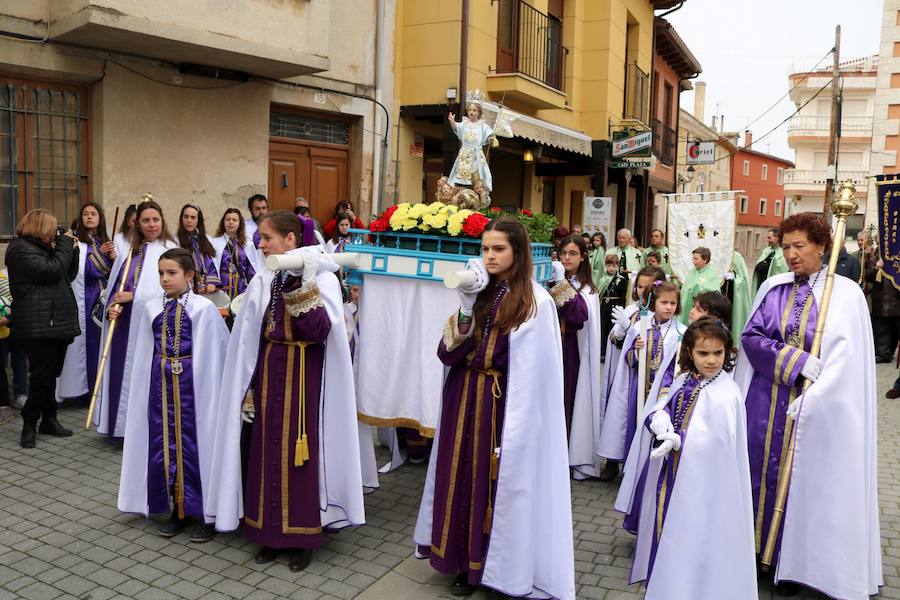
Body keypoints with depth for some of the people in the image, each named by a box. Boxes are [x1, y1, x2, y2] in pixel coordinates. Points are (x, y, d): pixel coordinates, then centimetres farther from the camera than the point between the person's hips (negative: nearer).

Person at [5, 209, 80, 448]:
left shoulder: (43, 248, 20)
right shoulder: (21, 249, -8)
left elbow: (69, 276, 21)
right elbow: (52, 270, -19)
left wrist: (71, 249, 9)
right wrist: (65, 243, -7)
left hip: (57, 323, 9)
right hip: (38, 327, -9)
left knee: (50, 375, 13)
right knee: (41, 376, -5)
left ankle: (49, 419, 21)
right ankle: (29, 424, 8)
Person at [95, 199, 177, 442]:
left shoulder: (169, 250, -5)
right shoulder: (129, 250, 12)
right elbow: (115, 283, 10)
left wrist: (132, 296, -15)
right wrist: (112, 306, -9)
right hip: (123, 322, 6)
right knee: (121, 372, 9)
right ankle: (122, 426, 22)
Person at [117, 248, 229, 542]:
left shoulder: (204, 308, -9)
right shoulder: (152, 308, 5)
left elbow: (218, 351, -6)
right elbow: (145, 354, 13)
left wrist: (211, 388, -7)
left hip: (193, 383, -4)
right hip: (161, 383, 5)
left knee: (196, 443, 1)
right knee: (165, 444, 9)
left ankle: (206, 513, 14)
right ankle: (178, 510, 23)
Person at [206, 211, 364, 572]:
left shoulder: (323, 278, -8)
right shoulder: (263, 281, 6)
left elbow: (321, 330, -22)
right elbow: (248, 339, 8)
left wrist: (304, 286, -27)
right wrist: (249, 387, 7)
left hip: (304, 377, -5)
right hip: (269, 374, 5)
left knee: (300, 454, 1)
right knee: (267, 452, 9)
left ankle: (303, 536, 17)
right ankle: (270, 532, 25)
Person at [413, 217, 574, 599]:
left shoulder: (536, 302, -9)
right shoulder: (477, 292, 7)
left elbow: (536, 375, -11)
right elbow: (447, 353, 1)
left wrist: (515, 425, -15)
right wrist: (465, 307, -12)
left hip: (504, 406, -5)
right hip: (465, 402, 5)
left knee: (500, 481, 5)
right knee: (464, 477, 12)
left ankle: (499, 566, 24)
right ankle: (466, 560, 28)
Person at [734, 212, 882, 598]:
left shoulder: (845, 294, -7)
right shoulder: (772, 288, 3)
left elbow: (845, 359, -11)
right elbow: (751, 337, -2)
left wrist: (808, 402, -18)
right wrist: (796, 360, -15)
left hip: (816, 407, -3)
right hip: (765, 403, 3)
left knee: (801, 479, 6)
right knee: (763, 473, 10)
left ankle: (791, 560, 22)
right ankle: (759, 548, 27)